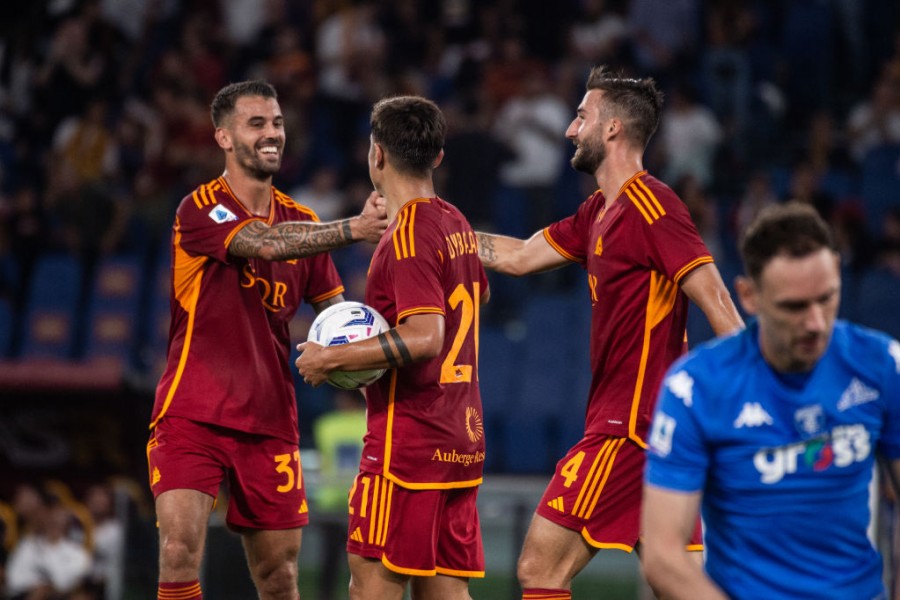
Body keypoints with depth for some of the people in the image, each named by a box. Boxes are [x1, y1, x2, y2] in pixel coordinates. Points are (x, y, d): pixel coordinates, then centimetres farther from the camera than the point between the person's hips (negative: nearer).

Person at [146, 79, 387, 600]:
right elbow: (263, 243, -26)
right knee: (180, 552, -19)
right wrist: (351, 229, -37)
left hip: (270, 423, 5)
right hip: (192, 415, -5)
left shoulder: (300, 221, 12)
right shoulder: (201, 210, -7)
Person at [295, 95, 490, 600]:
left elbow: (426, 338, -24)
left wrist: (331, 358, -18)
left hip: (408, 440, -9)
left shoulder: (409, 232, -14)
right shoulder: (457, 224, 13)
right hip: (461, 441, 9)